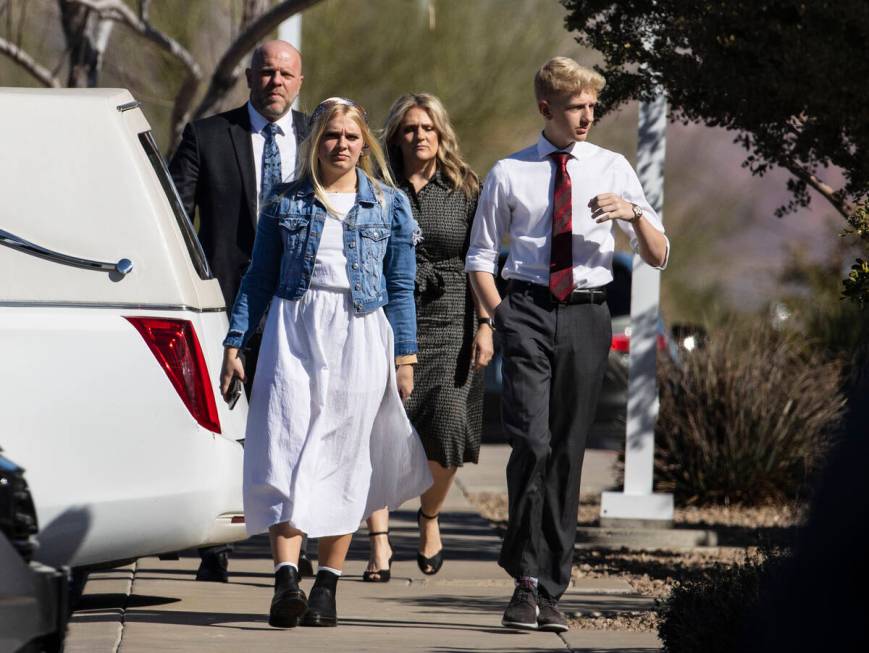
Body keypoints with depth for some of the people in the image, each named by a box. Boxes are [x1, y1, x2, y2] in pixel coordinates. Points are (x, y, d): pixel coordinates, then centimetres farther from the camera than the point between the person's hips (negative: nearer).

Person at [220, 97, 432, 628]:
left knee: (344, 457, 0)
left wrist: (405, 356, 5)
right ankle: (287, 581, -19)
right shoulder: (286, 201, 9)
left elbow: (401, 286, 10)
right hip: (294, 331, 0)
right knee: (286, 448, -12)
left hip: (360, 336, 0)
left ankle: (328, 585, 7)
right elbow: (259, 279, 11)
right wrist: (235, 344, 5)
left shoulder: (389, 203, 8)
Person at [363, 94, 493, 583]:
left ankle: (430, 517, 17)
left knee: (447, 426, -11)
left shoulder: (465, 190, 8)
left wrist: (485, 325, 0)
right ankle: (380, 543, -7)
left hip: (447, 322, 0)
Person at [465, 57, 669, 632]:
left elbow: (658, 256, 9)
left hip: (587, 313, 2)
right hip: (528, 310, -2)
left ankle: (551, 590, 11)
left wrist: (634, 214, -11)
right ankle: (527, 579, -8)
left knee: (569, 452, 4)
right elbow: (481, 257, 11)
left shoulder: (613, 169, 8)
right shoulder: (510, 174, 6)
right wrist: (501, 317, -3)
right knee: (532, 442, -16)